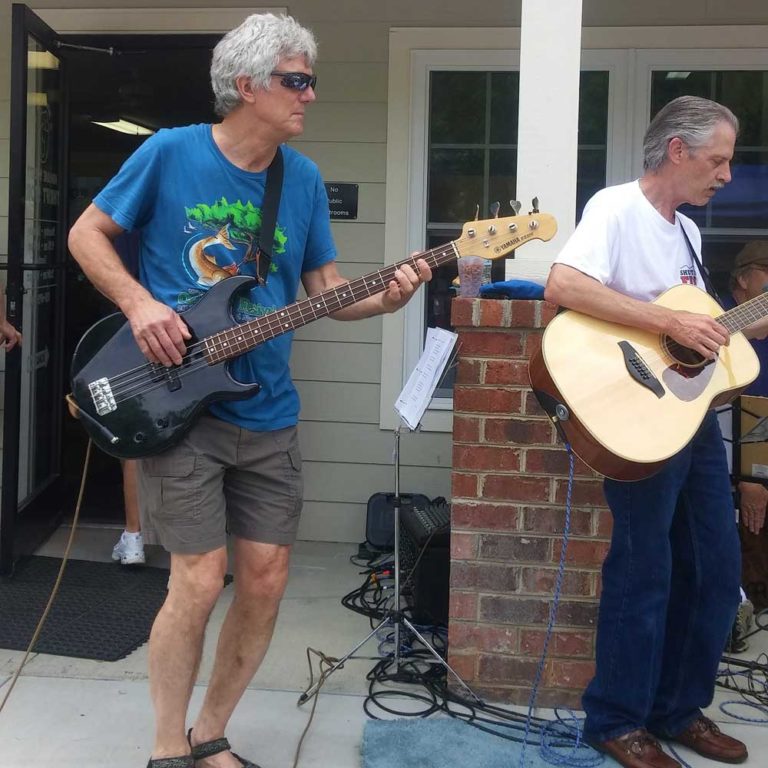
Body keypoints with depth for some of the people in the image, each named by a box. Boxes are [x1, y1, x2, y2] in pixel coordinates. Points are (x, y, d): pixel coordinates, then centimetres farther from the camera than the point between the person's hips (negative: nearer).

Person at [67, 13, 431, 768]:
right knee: (199, 580, -7)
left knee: (265, 581, 5)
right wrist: (139, 304, -14)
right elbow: (86, 233, 1)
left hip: (267, 416, 5)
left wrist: (382, 297, -12)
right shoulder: (170, 152, -7)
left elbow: (324, 289, 8)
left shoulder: (304, 180, 6)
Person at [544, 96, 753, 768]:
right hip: (639, 422, -9)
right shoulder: (616, 209, -12)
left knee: (717, 570, 12)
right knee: (645, 573, -2)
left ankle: (679, 708, 28)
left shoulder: (687, 230, 16)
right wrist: (670, 322, -28)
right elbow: (561, 286, -29)